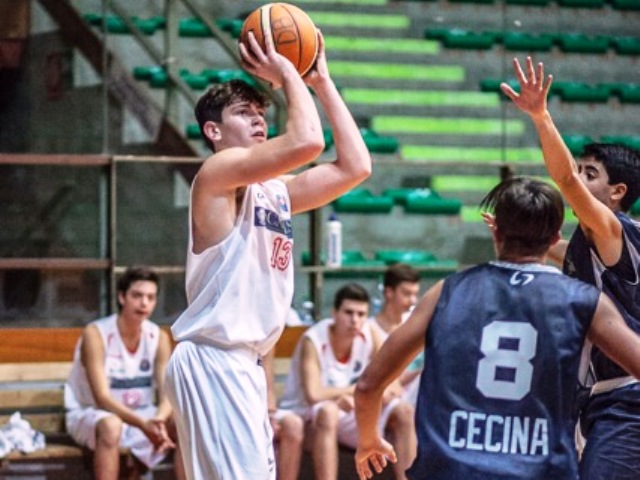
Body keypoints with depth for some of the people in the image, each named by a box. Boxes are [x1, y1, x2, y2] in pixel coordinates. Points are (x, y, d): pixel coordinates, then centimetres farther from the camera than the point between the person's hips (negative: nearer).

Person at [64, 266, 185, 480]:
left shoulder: (159, 337, -3)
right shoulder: (95, 334, -17)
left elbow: (168, 393, -9)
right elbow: (102, 398, -24)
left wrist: (160, 419, -34)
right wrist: (143, 424, -38)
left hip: (142, 417, 5)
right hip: (89, 415, -5)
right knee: (110, 425, -39)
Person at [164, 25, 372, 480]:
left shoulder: (277, 190, 18)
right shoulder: (219, 171, -8)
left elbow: (354, 166, 14)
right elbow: (306, 141, -23)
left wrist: (321, 81, 15)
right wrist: (288, 74, -8)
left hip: (245, 364, 10)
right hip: (212, 361, -10)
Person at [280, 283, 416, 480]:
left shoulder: (369, 335, -7)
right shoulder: (313, 341, -22)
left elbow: (393, 387, -6)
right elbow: (313, 395, -34)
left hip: (349, 416, 6)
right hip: (307, 417, -6)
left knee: (404, 412, -12)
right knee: (328, 411, -38)